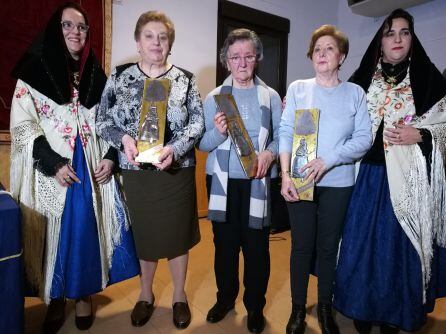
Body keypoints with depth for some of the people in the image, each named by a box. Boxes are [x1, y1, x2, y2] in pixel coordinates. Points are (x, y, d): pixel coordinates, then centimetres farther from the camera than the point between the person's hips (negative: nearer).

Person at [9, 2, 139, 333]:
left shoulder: (96, 74, 11)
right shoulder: (34, 71, 1)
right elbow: (21, 125, -5)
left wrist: (111, 157, -3)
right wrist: (53, 164, -14)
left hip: (92, 169, 2)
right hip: (50, 172, -2)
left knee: (86, 231, 5)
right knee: (54, 234, 5)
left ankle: (84, 295, 24)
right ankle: (55, 300, 24)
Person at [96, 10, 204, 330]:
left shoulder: (185, 79, 2)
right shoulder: (119, 76, 4)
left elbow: (198, 123, -2)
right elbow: (103, 120, 4)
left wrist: (174, 148, -19)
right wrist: (123, 138, -17)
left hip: (177, 170, 0)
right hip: (136, 170, 1)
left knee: (178, 232, 9)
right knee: (143, 232, 13)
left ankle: (179, 295, 32)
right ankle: (146, 294, 37)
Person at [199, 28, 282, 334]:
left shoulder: (271, 96, 4)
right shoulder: (214, 97, 4)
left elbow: (281, 134, 3)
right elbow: (203, 144, 1)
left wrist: (270, 152, -17)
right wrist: (218, 132, -19)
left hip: (257, 181, -1)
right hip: (223, 181, 1)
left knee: (256, 246, 5)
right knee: (225, 243, 13)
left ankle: (255, 305, 27)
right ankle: (225, 297, 35)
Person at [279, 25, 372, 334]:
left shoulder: (355, 93, 5)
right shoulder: (298, 88, 5)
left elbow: (364, 138, -3)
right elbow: (286, 132, -2)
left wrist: (328, 160, -17)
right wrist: (285, 174, -13)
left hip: (338, 182, 1)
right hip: (299, 181, 0)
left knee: (329, 246, 11)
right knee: (301, 246, 6)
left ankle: (325, 308, 30)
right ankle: (298, 309, 24)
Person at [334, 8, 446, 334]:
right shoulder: (362, 80, 8)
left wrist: (419, 135, -15)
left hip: (409, 179, -1)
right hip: (368, 176, 1)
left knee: (400, 244, 7)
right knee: (363, 240, 6)